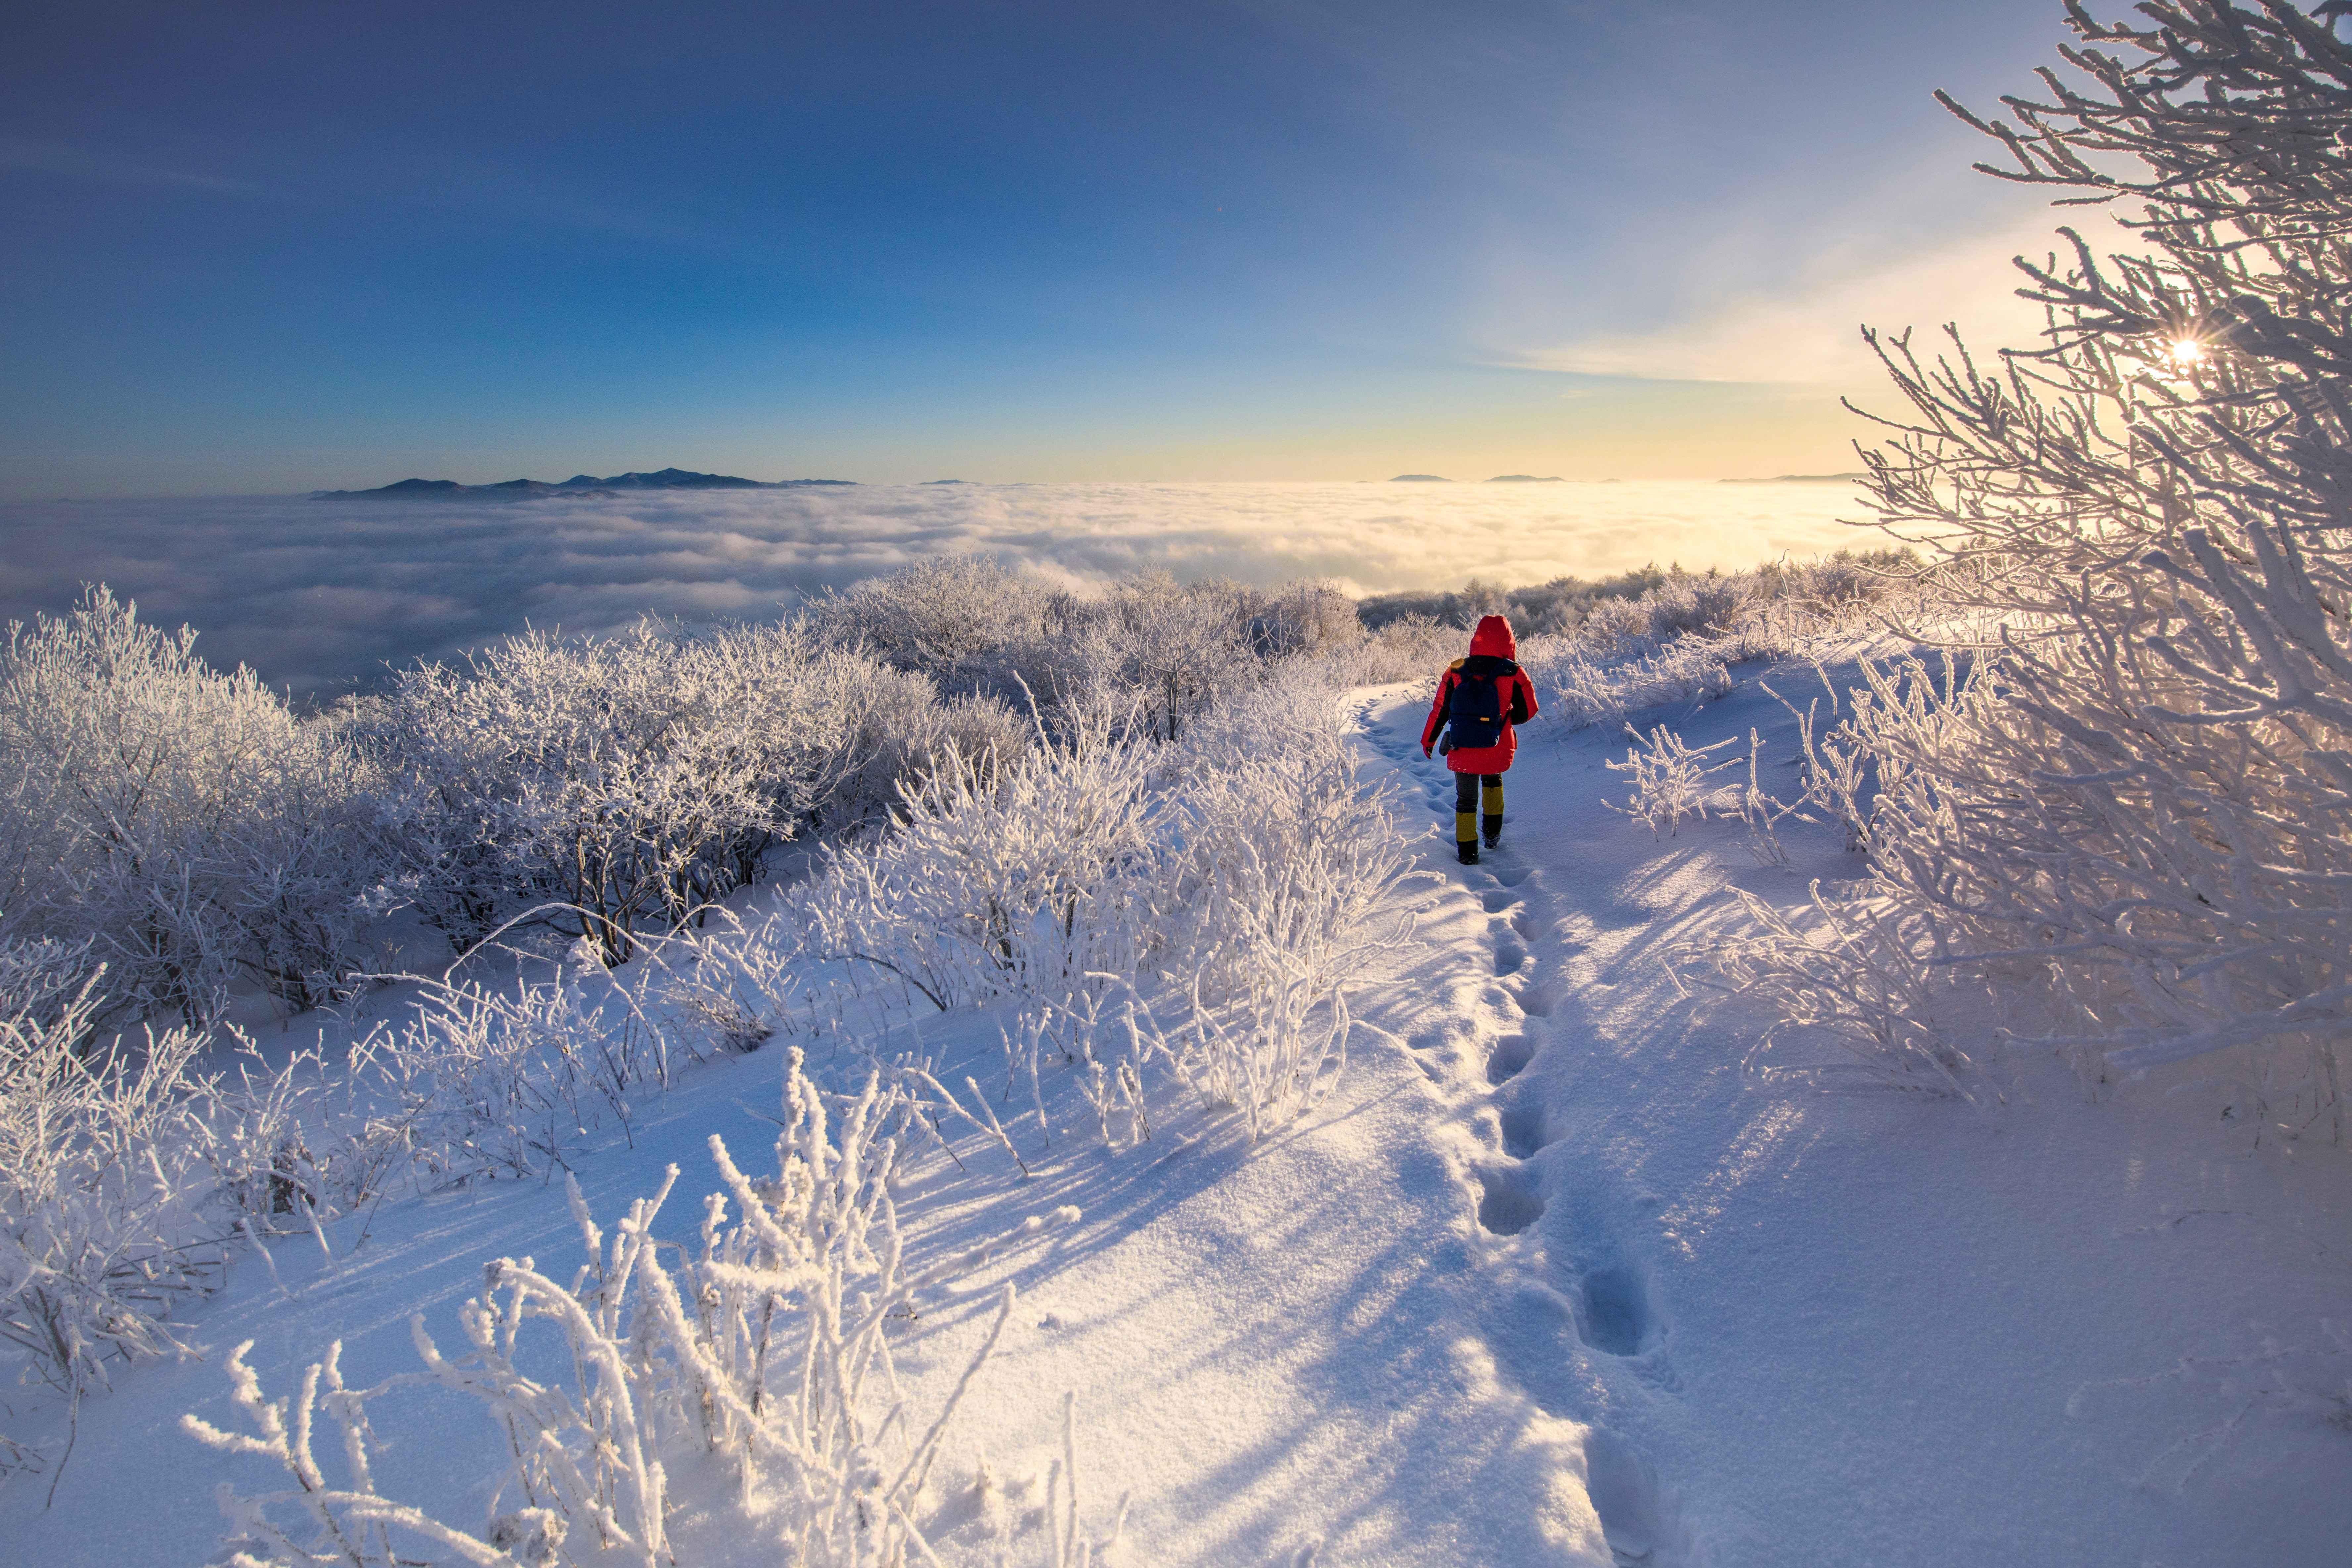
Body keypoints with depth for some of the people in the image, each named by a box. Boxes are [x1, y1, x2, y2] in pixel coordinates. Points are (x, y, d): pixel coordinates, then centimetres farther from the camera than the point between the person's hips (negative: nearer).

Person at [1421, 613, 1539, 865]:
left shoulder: (1455, 671, -6)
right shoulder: (1514, 674, -10)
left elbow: (1440, 711, 1)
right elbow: (1527, 712, 0)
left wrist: (1428, 740, 14)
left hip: (1462, 752, 0)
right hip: (1498, 752, 1)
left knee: (1466, 799, 16)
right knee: (1493, 778, 32)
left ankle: (1467, 852, 17)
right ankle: (1493, 834, 36)